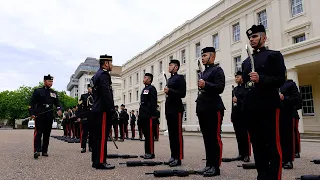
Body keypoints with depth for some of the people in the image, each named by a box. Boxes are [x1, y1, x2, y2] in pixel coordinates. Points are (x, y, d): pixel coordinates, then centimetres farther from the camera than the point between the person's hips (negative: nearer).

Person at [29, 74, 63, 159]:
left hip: (49, 117, 4)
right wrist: (32, 113, -10)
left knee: (47, 134, 6)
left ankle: (44, 151, 13)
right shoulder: (37, 91, 4)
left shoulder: (54, 93, 15)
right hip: (39, 116, -4)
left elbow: (58, 103, 14)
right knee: (38, 133, -11)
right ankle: (37, 151, -16)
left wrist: (59, 109, -8)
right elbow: (32, 103, 1)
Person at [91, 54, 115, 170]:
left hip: (97, 109, 11)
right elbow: (106, 94, -21)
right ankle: (101, 162, -4)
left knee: (97, 136, 12)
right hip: (103, 110, -10)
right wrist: (111, 108, -18)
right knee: (102, 136, -8)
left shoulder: (97, 75, 20)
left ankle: (96, 160, 19)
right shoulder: (104, 75, -12)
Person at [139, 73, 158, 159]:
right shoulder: (144, 89, 22)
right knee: (146, 134, 11)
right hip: (143, 115, 9)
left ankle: (151, 153, -1)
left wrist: (153, 114, -18)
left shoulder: (151, 88, -5)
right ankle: (147, 152, 17)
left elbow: (153, 102, -13)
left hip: (148, 116, -9)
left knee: (149, 134, -6)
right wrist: (140, 114, 19)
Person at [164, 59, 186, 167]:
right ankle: (173, 156, 16)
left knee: (177, 134, -6)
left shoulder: (180, 78, -3)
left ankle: (178, 158, -3)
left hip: (176, 109, -8)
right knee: (171, 133, 9)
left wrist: (169, 91, -19)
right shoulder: (170, 79, 21)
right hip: (169, 109, 9)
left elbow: (182, 94, -13)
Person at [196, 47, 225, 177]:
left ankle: (215, 167, 1)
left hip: (214, 109, -8)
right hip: (203, 109, 9)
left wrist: (205, 84, -25)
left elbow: (220, 87, -14)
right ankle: (209, 164, 18)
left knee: (215, 138, -4)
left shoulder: (217, 70, -2)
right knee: (207, 138, 10)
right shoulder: (203, 73, 22)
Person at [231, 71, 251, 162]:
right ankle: (241, 154, 15)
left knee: (245, 135, -3)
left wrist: (238, 101, -19)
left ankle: (247, 155, 3)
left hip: (243, 116, -7)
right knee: (238, 135, 8)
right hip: (236, 116, 7)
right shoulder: (234, 89, 19)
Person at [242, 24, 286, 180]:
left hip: (269, 106, -6)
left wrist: (260, 79, -21)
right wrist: (245, 106, 15)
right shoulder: (246, 62, 21)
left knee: (273, 145, -4)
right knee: (257, 144, 9)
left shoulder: (274, 55, 4)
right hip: (250, 108, 6)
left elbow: (280, 79, -5)